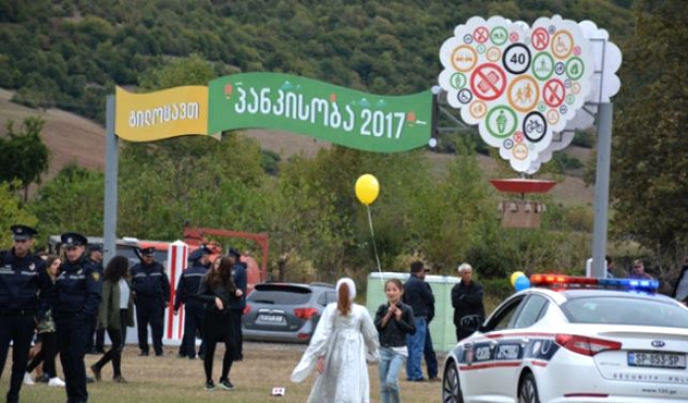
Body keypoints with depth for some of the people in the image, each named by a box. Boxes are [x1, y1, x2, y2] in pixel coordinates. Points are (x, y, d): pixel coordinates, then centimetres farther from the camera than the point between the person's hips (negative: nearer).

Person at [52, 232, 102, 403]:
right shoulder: (63, 269, 15)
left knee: (76, 357, -11)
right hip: (62, 319, 7)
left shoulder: (89, 270, -5)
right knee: (65, 357, 7)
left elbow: (94, 296, -11)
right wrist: (55, 315, 9)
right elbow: (56, 293, 19)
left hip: (79, 320, -7)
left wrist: (85, 315, -18)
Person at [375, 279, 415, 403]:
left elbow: (412, 330, -4)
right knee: (384, 385, 5)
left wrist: (399, 319, -11)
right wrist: (387, 316, -11)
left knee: (391, 381, -20)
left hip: (398, 350, -4)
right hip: (383, 350, 4)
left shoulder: (406, 310, -1)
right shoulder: (382, 309, 6)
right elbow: (376, 327, -3)